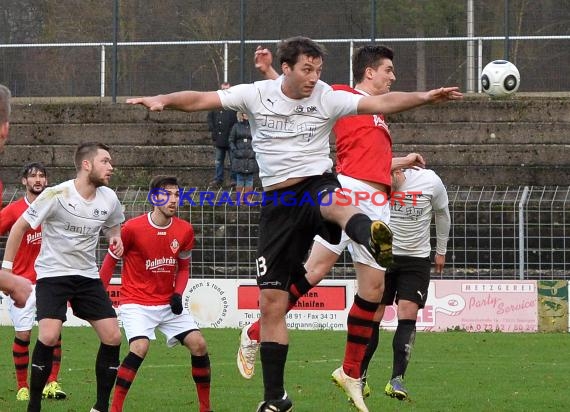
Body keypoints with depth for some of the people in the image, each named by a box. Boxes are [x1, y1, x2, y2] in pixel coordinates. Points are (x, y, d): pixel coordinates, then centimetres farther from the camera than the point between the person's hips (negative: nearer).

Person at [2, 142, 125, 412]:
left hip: (88, 276, 5)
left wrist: (115, 238, -2)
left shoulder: (109, 199, -1)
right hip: (52, 274, -5)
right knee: (49, 337, -23)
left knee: (113, 337, -4)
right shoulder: (57, 195, -17)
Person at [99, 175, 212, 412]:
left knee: (198, 344, -7)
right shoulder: (132, 228, -14)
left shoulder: (185, 230, -2)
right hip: (136, 302, -5)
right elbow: (111, 259, -1)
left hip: (168, 303, 5)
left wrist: (178, 294, -6)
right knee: (140, 347, -27)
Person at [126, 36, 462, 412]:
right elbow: (198, 100, -1)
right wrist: (162, 100, -19)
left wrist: (423, 97, -27)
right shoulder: (257, 95, 1)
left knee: (335, 204, -43)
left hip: (317, 184, -2)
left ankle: (373, 239, -78)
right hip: (278, 201, 2)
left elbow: (381, 103, -12)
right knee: (272, 303, 2)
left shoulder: (328, 98, -2)